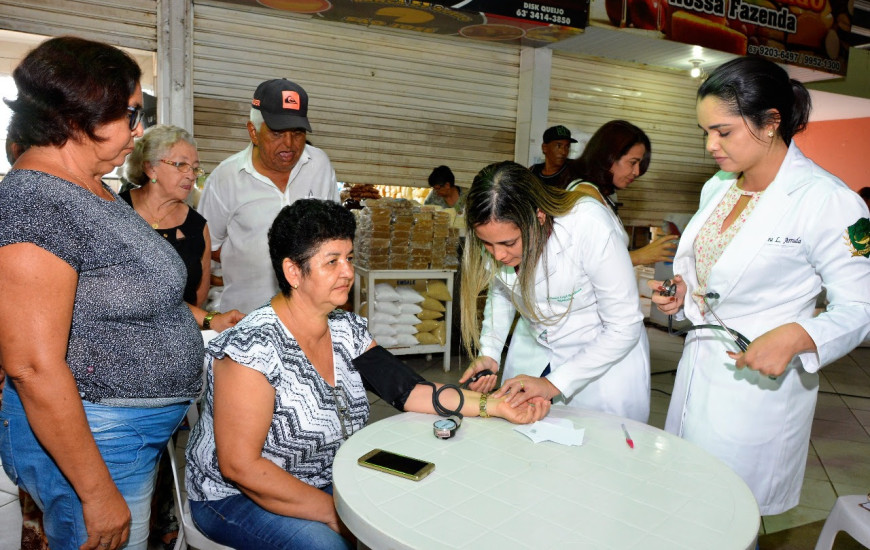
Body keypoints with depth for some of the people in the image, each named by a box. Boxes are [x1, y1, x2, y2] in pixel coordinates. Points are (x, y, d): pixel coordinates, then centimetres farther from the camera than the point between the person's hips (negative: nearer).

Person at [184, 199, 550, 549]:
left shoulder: (347, 329, -3)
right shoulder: (254, 346, -25)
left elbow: (406, 389, -8)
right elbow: (239, 465, -25)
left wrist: (495, 405, -18)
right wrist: (334, 513, -22)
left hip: (323, 483, 6)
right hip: (235, 497, -5)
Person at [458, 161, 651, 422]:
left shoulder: (590, 225, -32)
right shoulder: (496, 230, -17)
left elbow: (625, 327, -24)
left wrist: (554, 384, -27)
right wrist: (488, 354, -11)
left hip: (608, 356, -4)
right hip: (536, 355, 4)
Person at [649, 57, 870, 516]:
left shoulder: (829, 201, -17)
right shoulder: (717, 186, 6)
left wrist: (794, 337, -32)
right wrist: (682, 291, -2)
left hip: (759, 380, -7)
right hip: (697, 366, 7)